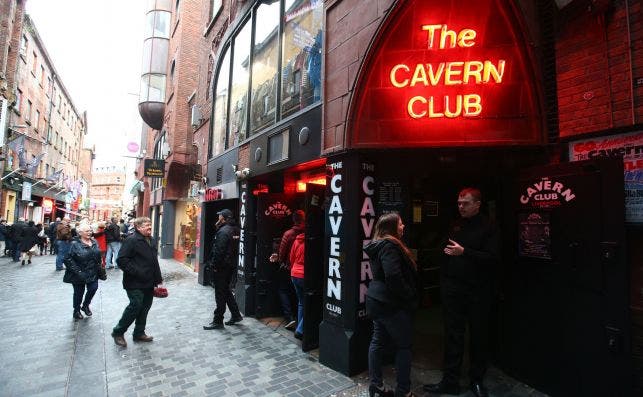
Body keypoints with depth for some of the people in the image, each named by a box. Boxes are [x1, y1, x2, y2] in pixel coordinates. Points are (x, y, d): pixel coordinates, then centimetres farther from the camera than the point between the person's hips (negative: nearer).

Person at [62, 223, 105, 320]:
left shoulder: (94, 242, 6)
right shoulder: (75, 244, -12)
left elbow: (98, 257, 13)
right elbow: (68, 259, -16)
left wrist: (100, 270, 8)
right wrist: (77, 271, -20)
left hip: (93, 273, 4)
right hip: (79, 274, -4)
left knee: (93, 288, -1)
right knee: (79, 293, 10)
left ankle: (85, 305, 29)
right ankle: (76, 311, 33)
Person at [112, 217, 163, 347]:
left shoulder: (151, 241, 13)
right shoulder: (131, 240, -13)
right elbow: (121, 260, -19)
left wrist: (158, 278, 15)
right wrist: (136, 272, -22)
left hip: (149, 283, 8)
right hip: (135, 283, -8)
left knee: (145, 307, 14)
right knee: (135, 306, -6)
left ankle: (139, 333, 29)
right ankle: (118, 332, 16)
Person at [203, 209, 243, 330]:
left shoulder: (223, 231, -19)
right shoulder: (235, 230, 9)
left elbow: (219, 251, -22)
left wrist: (214, 265, -16)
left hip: (221, 266, -9)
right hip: (231, 265, 9)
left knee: (220, 294, 0)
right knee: (226, 290, 20)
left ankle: (218, 321, 10)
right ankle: (236, 315, 26)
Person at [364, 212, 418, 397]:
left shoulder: (378, 245, 12)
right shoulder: (390, 246, -19)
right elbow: (394, 277, -27)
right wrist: (409, 297, -14)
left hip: (377, 301, 10)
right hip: (393, 305, -10)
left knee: (378, 342, 14)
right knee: (403, 346, 5)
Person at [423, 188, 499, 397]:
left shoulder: (488, 227, -5)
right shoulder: (455, 226, 10)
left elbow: (492, 258, -14)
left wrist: (464, 252, -23)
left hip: (478, 291, -3)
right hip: (452, 288, 4)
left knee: (479, 336, 12)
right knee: (453, 335, 7)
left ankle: (476, 380, 29)